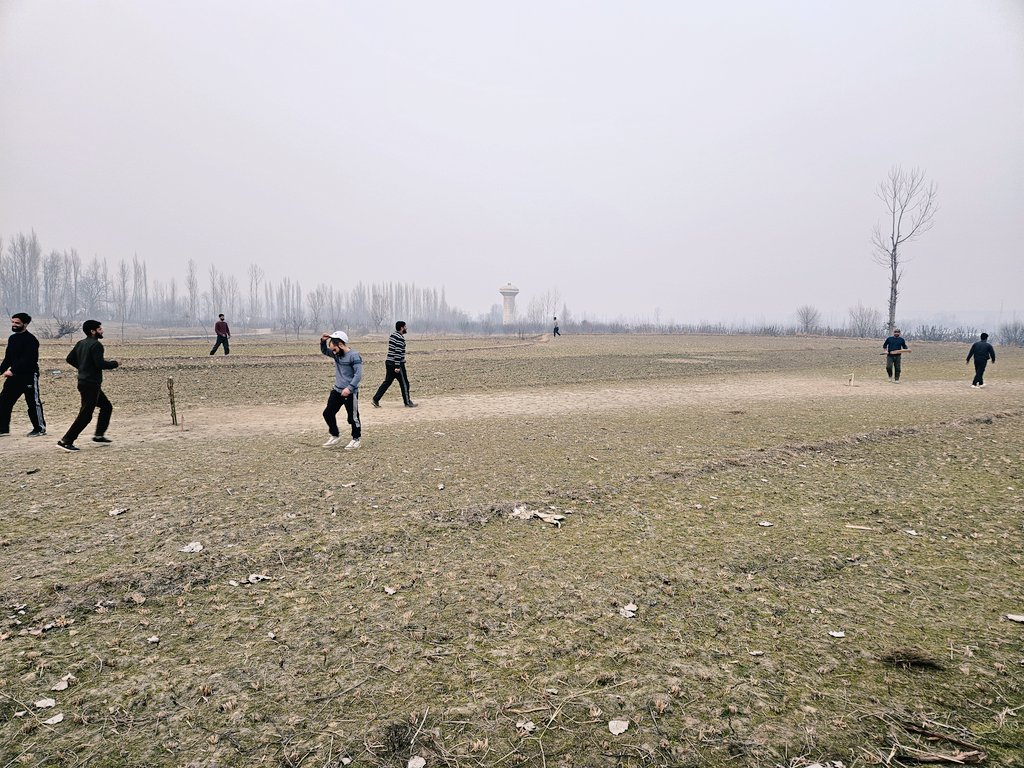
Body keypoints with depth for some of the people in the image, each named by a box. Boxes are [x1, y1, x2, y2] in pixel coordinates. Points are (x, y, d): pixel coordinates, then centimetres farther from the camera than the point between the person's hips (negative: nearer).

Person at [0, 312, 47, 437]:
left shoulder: (31, 340, -13)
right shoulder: (12, 338, 12)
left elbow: (27, 359, -22)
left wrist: (12, 370, -27)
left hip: (29, 376, -8)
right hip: (14, 376, 8)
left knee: (33, 403, 0)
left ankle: (40, 428, 10)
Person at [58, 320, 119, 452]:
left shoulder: (80, 344, 12)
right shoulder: (96, 345, -16)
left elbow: (70, 359, 16)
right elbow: (100, 364, -23)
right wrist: (114, 363, -6)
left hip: (84, 381, 10)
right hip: (91, 384, -10)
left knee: (107, 407, 20)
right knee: (85, 415, -6)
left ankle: (99, 435, 23)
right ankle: (66, 440, -4)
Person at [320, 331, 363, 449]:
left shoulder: (354, 356, -17)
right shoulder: (336, 354, 6)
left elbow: (358, 374, -21)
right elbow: (324, 351, 23)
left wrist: (349, 388, -28)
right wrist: (323, 341, 3)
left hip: (350, 392, -8)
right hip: (336, 390, 8)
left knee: (353, 417, 2)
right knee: (328, 413, 11)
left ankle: (356, 439, 19)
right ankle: (335, 436, 26)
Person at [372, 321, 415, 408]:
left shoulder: (392, 334, 13)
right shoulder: (400, 338, -16)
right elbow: (398, 352, -21)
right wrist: (397, 366, -22)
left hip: (389, 362, 9)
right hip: (397, 364, -9)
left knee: (387, 382, 12)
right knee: (404, 383, 3)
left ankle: (375, 400, 8)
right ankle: (408, 403, 12)